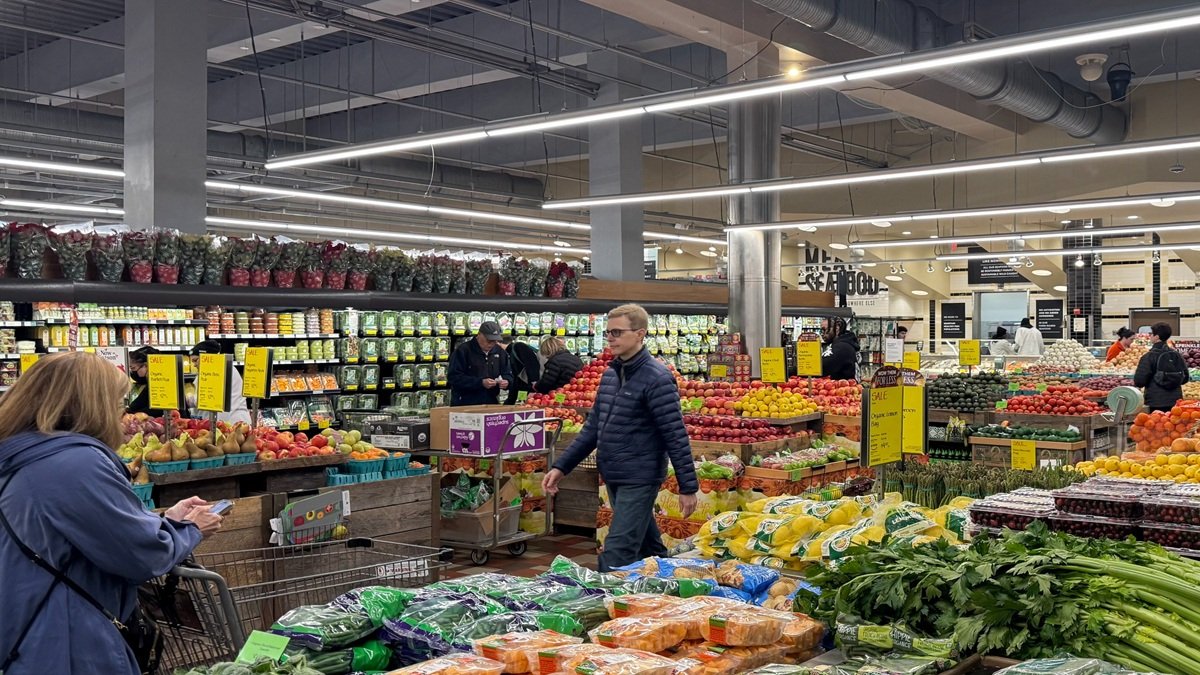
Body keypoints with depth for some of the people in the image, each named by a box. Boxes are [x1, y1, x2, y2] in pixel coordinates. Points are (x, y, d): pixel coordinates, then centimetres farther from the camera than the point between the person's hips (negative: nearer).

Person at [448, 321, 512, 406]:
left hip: (491, 404, 5)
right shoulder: (462, 351, -8)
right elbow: (454, 377, -15)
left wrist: (506, 381, -10)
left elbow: (508, 374, 16)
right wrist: (480, 383, -24)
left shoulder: (500, 352, 8)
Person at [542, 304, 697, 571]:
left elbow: (676, 436, -15)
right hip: (614, 479, 8)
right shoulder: (610, 374, 10)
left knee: (617, 555, -9)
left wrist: (688, 487, -15)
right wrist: (561, 466, 11)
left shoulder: (656, 378, -15)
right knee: (648, 548, 19)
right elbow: (593, 428, 16)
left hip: (640, 480, -8)